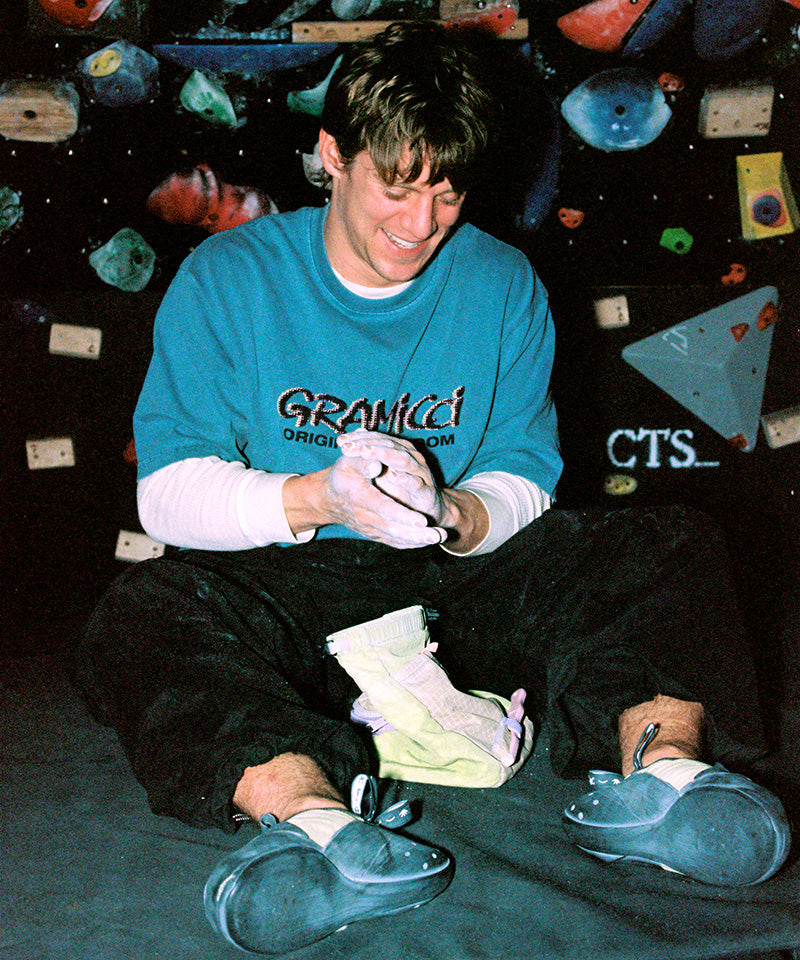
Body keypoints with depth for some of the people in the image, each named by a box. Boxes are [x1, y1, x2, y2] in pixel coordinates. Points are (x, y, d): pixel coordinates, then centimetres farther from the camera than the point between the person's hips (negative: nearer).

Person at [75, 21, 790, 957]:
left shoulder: (504, 285, 5)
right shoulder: (226, 277, -2)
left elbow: (523, 481, 4)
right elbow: (168, 493, -8)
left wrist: (459, 517, -21)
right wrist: (319, 498, -26)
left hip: (457, 589, 3)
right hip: (287, 594, -2)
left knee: (673, 545, -16)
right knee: (145, 613, -33)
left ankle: (658, 765, -43)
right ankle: (312, 818, -56)